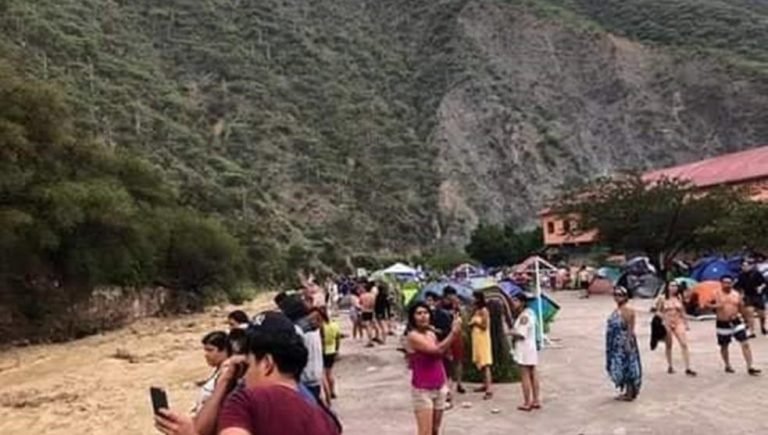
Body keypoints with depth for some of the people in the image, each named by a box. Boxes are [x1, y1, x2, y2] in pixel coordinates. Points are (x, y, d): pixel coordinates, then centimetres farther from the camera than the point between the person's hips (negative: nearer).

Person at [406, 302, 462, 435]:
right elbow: (437, 350, -26)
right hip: (422, 390, -8)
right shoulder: (413, 336, -17)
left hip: (439, 387, 8)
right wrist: (453, 332, -23)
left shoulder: (432, 334, 7)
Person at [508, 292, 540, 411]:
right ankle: (536, 400, 19)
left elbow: (521, 334, -23)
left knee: (525, 376, -4)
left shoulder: (524, 316, -19)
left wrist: (511, 332, -8)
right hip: (531, 348, 10)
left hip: (524, 350, -10)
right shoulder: (529, 313, 12)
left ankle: (527, 403, 1)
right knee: (533, 374, 13)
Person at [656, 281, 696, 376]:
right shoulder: (663, 299, -3)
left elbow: (683, 311, 12)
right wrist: (664, 317, -14)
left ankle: (688, 368, -11)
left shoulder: (679, 298, 5)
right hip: (667, 324, -1)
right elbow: (658, 311, 1)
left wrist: (686, 322, 11)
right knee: (668, 345, 10)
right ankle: (670, 366, 24)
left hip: (679, 323, 2)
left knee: (684, 344, -10)